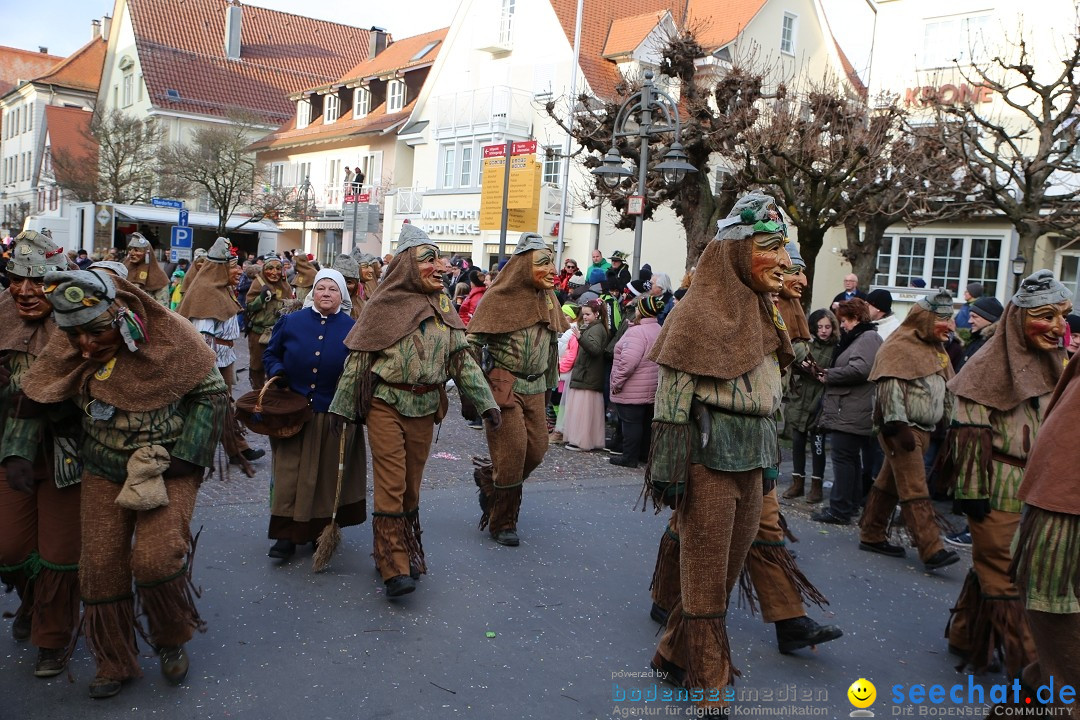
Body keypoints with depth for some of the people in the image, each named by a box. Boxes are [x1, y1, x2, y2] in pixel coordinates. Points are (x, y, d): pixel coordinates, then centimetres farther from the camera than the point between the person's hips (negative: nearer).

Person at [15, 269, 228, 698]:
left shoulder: (168, 336, -17)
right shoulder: (67, 352, -6)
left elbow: (211, 394, -10)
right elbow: (35, 400, 11)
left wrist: (179, 458, -13)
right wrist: (17, 453, 2)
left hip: (168, 468, -4)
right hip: (104, 473, 4)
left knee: (156, 558, -18)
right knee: (100, 566, 5)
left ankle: (172, 642, 13)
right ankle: (114, 664, 27)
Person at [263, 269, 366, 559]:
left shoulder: (352, 329, 3)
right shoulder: (291, 322, 5)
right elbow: (271, 353, 13)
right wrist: (277, 371, -7)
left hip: (334, 414, 0)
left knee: (328, 475, 8)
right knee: (290, 472, 0)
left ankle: (322, 529, 23)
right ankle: (287, 533, 6)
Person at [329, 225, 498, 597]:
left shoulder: (442, 305, 7)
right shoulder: (384, 305, -4)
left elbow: (462, 357, 7)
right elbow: (357, 358, -1)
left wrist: (485, 401, 0)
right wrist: (341, 408, -2)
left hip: (425, 406, 4)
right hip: (386, 403, -4)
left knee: (412, 484, 12)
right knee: (391, 485, -7)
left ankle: (405, 549, 28)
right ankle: (395, 567, -3)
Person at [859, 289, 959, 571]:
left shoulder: (936, 349, 18)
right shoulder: (900, 347, -10)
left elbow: (948, 391, 24)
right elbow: (890, 389, -18)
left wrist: (949, 422, 19)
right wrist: (899, 426, -22)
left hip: (923, 429, 9)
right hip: (902, 429, -9)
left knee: (889, 484, 13)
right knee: (915, 492, -11)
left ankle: (872, 536, 21)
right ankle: (932, 550, -15)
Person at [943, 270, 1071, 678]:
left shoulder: (1053, 364, 12)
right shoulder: (993, 364, -11)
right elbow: (971, 431, -13)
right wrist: (972, 490, -15)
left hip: (1037, 488, 7)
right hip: (1000, 488, -7)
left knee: (993, 565, 14)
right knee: (1007, 575, -1)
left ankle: (966, 637, 28)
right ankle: (1028, 665, 5)